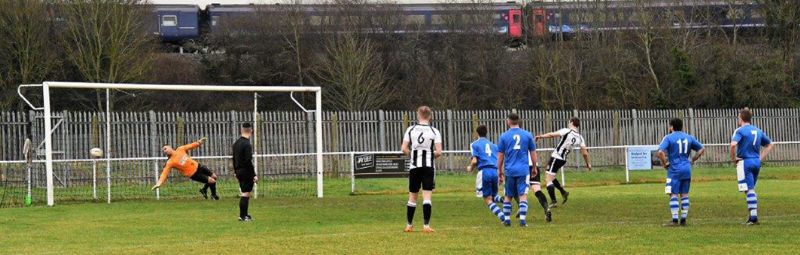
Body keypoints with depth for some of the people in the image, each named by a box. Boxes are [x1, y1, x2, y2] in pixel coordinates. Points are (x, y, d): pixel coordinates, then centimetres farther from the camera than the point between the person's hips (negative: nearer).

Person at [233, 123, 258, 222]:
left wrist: (236, 172, 24)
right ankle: (243, 216, -3)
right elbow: (248, 161, -20)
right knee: (245, 194, -4)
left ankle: (243, 214, 20)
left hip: (239, 172, 9)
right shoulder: (247, 144, -16)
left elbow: (234, 159, 17)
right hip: (246, 172, -9)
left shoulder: (236, 143, 10)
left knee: (243, 193, 16)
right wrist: (254, 175, -17)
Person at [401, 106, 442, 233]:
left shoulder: (410, 130, 0)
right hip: (428, 166, -2)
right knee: (427, 196, -4)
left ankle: (409, 225, 18)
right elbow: (438, 152, -9)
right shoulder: (434, 132, -3)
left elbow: (404, 149, -3)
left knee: (412, 197, 12)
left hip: (414, 166, 2)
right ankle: (426, 225, -10)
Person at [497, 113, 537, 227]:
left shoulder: (504, 136, 1)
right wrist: (534, 167, 21)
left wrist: (500, 171, 14)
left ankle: (507, 220, 16)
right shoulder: (527, 135, 2)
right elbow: (533, 153, 8)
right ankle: (522, 220, -13)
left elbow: (500, 155, 4)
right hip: (523, 170, -1)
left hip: (509, 170, 1)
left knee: (508, 196, 14)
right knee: (523, 195, -3)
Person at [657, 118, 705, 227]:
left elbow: (660, 152, -19)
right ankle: (683, 220, 11)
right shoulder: (689, 137, 11)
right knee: (684, 195, 10)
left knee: (673, 195, -2)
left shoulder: (668, 138, -5)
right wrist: (693, 160, 16)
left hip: (674, 170, -5)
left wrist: (665, 163, -5)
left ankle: (675, 220, -7)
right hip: (687, 169, 5)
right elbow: (702, 149, 16)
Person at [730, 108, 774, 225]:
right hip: (756, 163, 7)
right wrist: (761, 158, 17)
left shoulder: (740, 131, -8)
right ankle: (753, 216, 16)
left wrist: (733, 158, -11)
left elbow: (733, 144, -25)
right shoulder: (758, 131, 14)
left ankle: (754, 217, -12)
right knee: (752, 189, 15)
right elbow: (770, 145, 22)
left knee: (749, 190, -8)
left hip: (745, 162, -7)